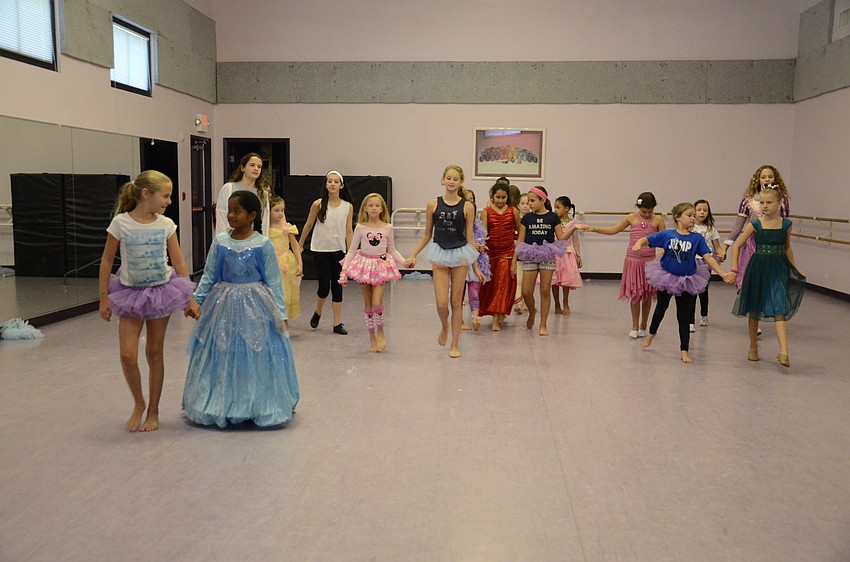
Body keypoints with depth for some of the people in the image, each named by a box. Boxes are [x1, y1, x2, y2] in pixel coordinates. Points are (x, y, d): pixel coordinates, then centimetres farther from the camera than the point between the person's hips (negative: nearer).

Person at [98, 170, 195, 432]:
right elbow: (107, 261, -2)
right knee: (127, 355, -9)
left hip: (161, 291, 1)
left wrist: (190, 297, 1)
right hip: (131, 293, -1)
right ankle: (138, 403, 17)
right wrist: (104, 297, -2)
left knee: (155, 354, 8)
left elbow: (179, 263, 2)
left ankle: (153, 411, 22)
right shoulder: (121, 223, -10)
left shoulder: (166, 224, -4)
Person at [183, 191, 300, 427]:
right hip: (224, 306, 3)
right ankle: (221, 405, 26)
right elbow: (208, 276, 6)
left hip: (255, 307, -3)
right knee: (222, 357, 9)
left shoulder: (263, 244, -6)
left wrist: (280, 313, -6)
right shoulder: (220, 242, 2)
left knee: (255, 358, 3)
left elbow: (273, 282, -4)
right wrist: (196, 300, -5)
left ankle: (258, 406, 20)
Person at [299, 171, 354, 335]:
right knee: (324, 286, -5)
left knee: (337, 286, 5)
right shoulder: (318, 204, -5)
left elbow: (348, 231, 2)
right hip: (320, 250, -2)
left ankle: (337, 323, 11)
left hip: (338, 251, 2)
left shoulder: (348, 206, 0)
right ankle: (317, 312, 25)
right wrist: (300, 245, 13)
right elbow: (308, 225, 5)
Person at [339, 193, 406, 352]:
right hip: (365, 265, 1)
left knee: (377, 303, -14)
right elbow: (352, 250, 1)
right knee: (368, 304, 6)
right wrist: (344, 270, -5)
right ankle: (372, 337, 19)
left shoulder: (387, 228, -1)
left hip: (382, 266, -1)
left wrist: (405, 261, -4)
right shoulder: (360, 228, -3)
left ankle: (380, 333, 10)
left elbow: (392, 250, 9)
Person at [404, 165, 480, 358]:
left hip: (460, 255, 0)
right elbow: (427, 234, 9)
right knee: (441, 303, -6)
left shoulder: (467, 207, -2)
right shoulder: (433, 204, 0)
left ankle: (455, 344, 18)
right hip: (440, 255, 1)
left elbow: (469, 237, 0)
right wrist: (413, 255, 6)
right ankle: (444, 326, 29)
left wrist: (477, 248, -21)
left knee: (456, 302, 6)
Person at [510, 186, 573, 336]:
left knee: (545, 291, 0)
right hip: (530, 257, 1)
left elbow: (561, 237, 4)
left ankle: (543, 325, 10)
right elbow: (520, 241, 6)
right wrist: (514, 261, 3)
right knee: (526, 292, -3)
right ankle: (532, 312, 30)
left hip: (547, 257, -1)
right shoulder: (527, 218, 4)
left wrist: (572, 229, -13)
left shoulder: (553, 217, 1)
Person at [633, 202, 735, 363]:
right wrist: (638, 244, -32)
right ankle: (651, 333, 48)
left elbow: (708, 257, -13)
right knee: (661, 307, 21)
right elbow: (646, 239, -9)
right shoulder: (666, 234, -11)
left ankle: (684, 351, 13)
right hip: (666, 277, 0)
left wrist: (723, 274, -20)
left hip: (686, 281, 0)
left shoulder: (697, 238, -10)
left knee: (684, 315, 5)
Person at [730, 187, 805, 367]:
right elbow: (737, 245, -1)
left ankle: (784, 352, -18)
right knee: (754, 310, 11)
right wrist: (735, 269, -8)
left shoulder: (786, 224, 0)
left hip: (778, 270, 0)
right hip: (758, 269, 0)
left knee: (779, 310, -12)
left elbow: (787, 248, 16)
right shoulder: (755, 224, -6)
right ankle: (753, 348, 27)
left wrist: (795, 269, 19)